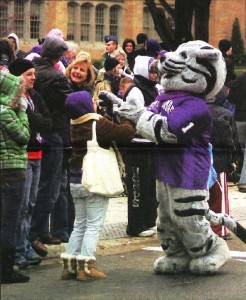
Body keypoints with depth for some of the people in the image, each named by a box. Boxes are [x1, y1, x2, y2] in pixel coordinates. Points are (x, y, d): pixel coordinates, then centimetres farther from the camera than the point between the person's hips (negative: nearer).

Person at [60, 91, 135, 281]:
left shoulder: (74, 126, 6)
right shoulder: (99, 124, -15)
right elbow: (125, 133, -18)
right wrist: (126, 119, 0)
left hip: (76, 181, 7)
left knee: (80, 224, 16)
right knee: (93, 225, -2)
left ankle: (69, 264, 12)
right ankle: (86, 267, -7)